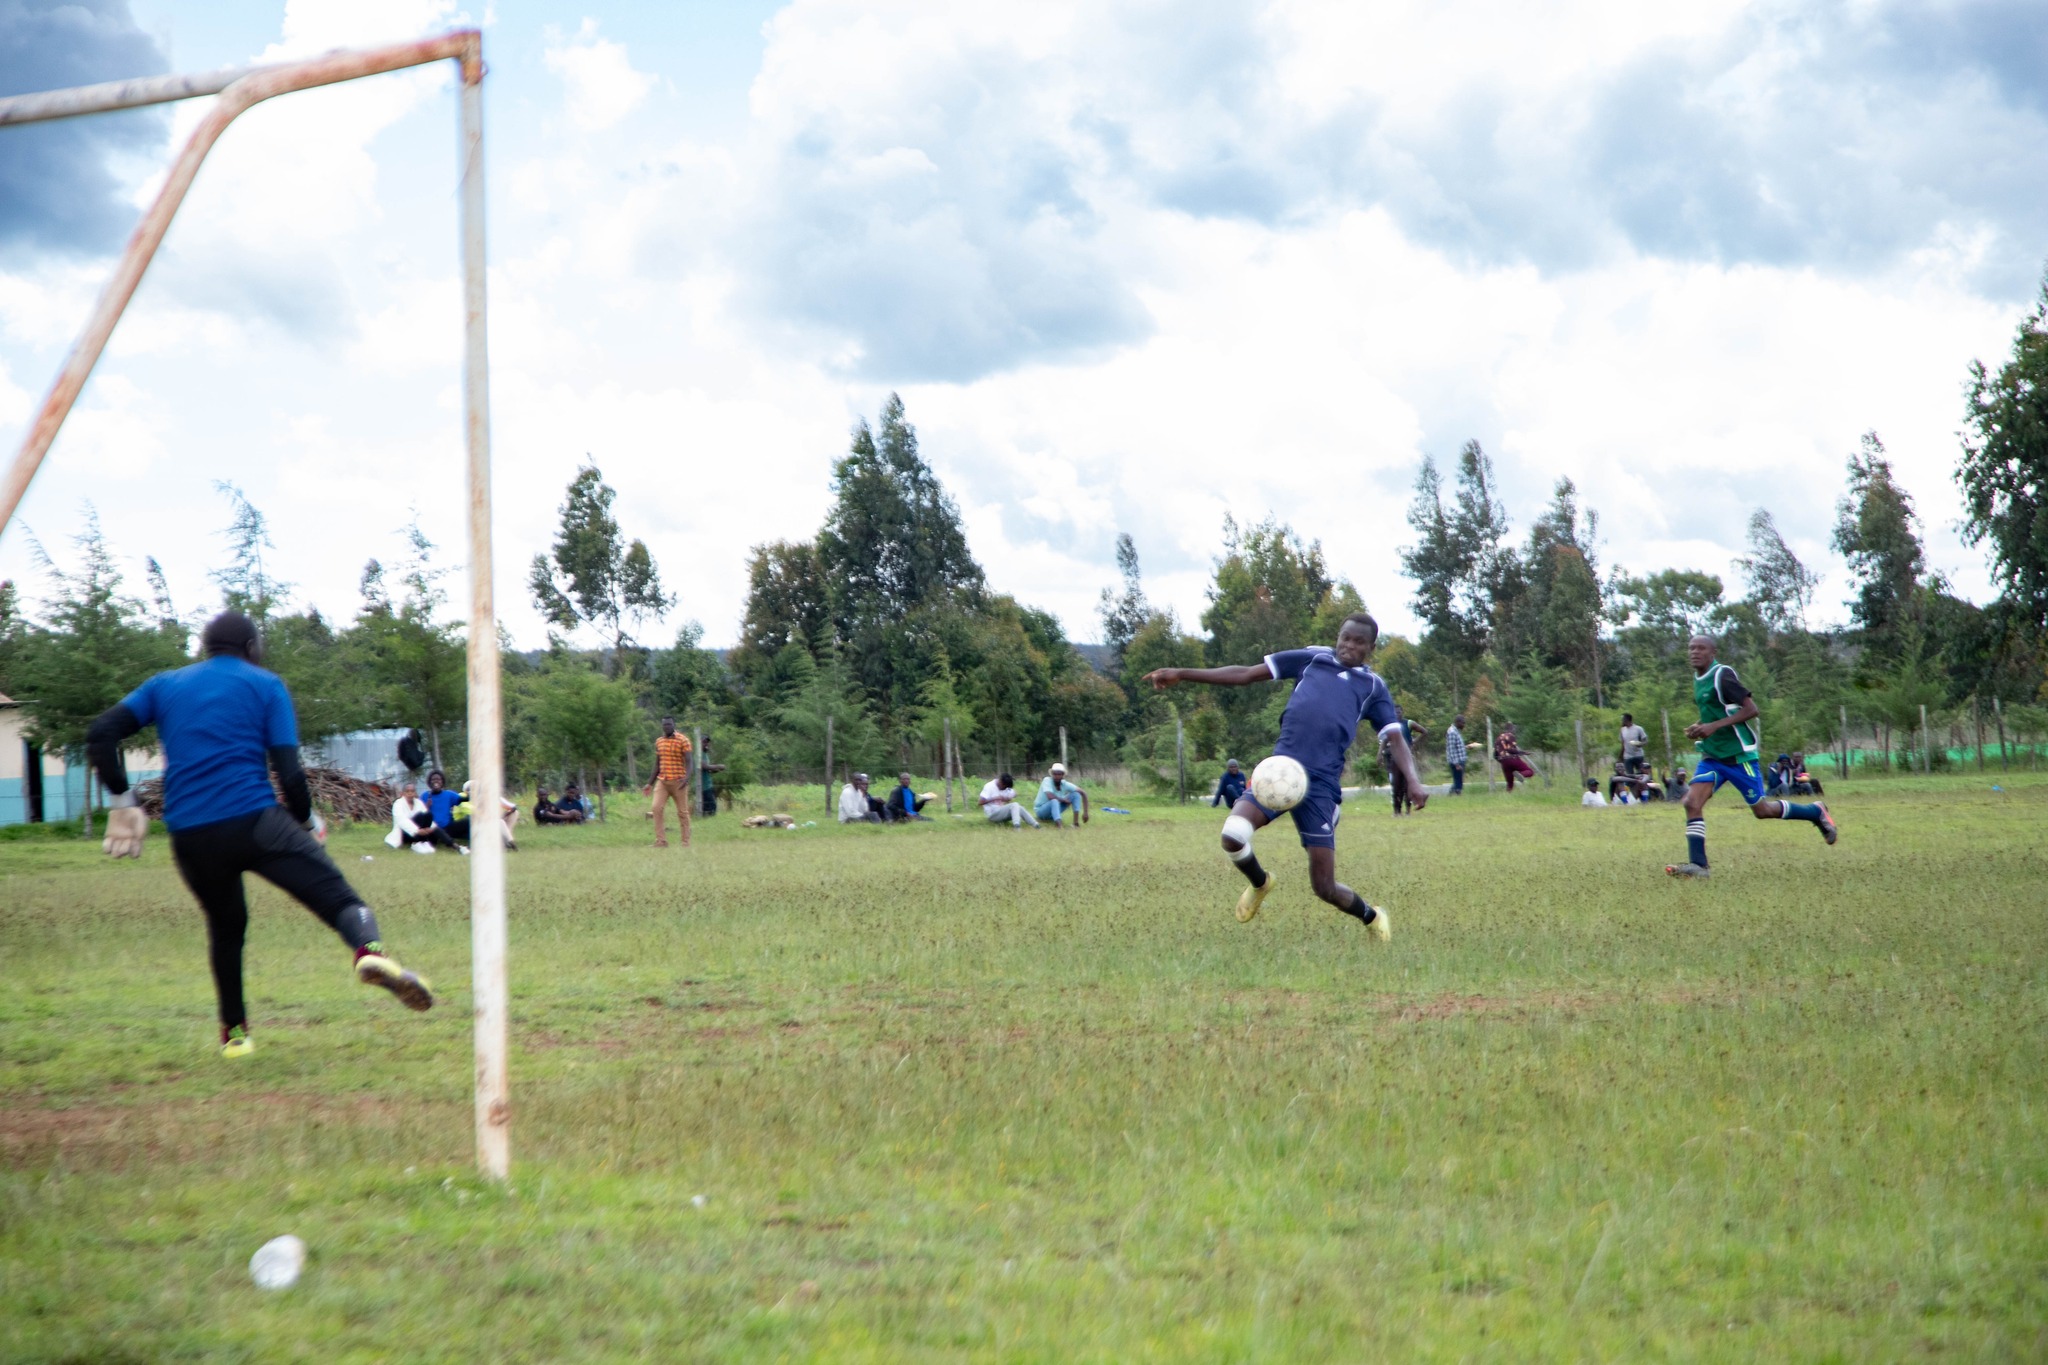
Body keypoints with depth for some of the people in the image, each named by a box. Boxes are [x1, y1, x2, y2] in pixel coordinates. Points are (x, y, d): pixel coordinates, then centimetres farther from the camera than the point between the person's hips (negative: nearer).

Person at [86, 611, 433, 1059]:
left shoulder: (165, 685, 21)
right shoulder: (265, 685, 11)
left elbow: (101, 734, 10)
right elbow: (288, 770, 1)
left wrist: (122, 799, 16)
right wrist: (308, 823, 15)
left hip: (187, 835, 4)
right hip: (254, 821, -4)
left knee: (225, 926, 26)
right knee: (338, 895, -10)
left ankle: (233, 1033, 28)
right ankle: (370, 949, -41)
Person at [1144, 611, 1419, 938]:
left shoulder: (1373, 687, 14)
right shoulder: (1311, 660, 16)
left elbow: (1396, 740, 7)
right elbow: (1245, 674, 16)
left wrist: (1415, 782, -13)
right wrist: (1181, 674, 11)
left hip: (1321, 786, -1)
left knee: (1324, 888, -4)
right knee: (1233, 835, -24)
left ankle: (1371, 917, 31)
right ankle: (1260, 883, 12)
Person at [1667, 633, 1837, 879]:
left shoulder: (1722, 675, -17)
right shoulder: (1698, 678, 9)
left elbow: (1751, 709, -19)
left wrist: (1714, 726, -25)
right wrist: (1699, 727, 4)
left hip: (1738, 756, -7)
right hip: (1712, 756, 7)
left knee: (1761, 810, 5)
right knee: (1692, 802, -11)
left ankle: (1816, 812, 26)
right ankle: (1697, 864, -11)